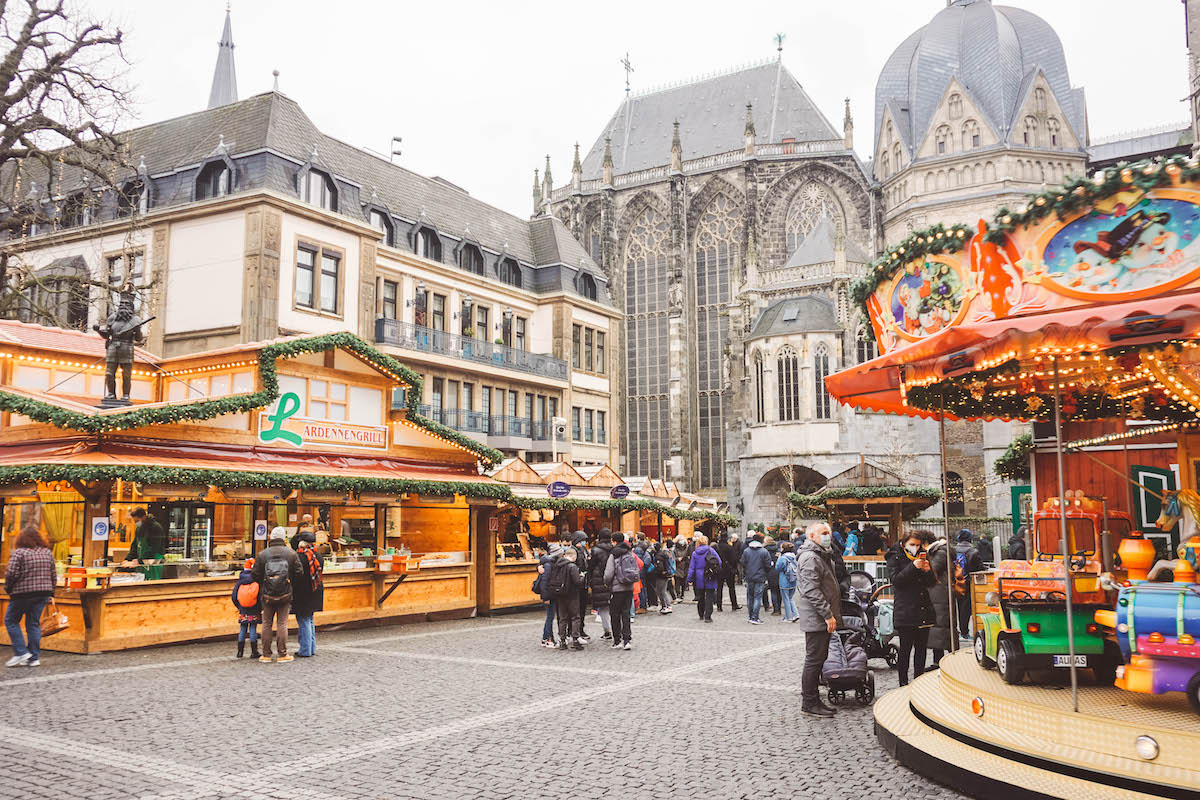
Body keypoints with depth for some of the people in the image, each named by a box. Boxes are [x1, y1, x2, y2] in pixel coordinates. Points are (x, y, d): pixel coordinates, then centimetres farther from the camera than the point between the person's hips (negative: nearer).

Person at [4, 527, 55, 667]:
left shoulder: (18, 553, -8)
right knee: (34, 624, 11)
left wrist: (8, 588, 4)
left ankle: (21, 652, 2)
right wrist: (50, 592, 18)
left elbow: (11, 574, -14)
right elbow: (54, 576, 10)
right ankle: (34, 657, 9)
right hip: (43, 593, 5)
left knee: (11, 621, 11)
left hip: (23, 593, -5)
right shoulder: (47, 553, 9)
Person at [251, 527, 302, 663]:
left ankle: (266, 654, 12)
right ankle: (282, 654, 5)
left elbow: (256, 575, -2)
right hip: (285, 595, 0)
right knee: (282, 624, 5)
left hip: (267, 595, 0)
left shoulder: (262, 554, -3)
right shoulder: (291, 554, -3)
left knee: (267, 624, 10)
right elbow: (298, 574, -2)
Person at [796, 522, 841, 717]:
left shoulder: (821, 556, 20)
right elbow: (812, 591, -23)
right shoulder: (810, 558, -16)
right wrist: (828, 614, -23)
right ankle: (809, 704, 0)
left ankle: (812, 699, 20)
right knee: (814, 659, -6)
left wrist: (831, 614, 23)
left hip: (821, 619, 11)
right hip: (816, 619, -11)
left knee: (818, 658, 13)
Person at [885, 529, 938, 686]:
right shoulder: (894, 557, 1)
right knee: (905, 648, -4)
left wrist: (928, 570, -6)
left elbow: (931, 583, 15)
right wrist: (913, 567, -21)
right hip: (905, 612, -5)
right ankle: (903, 683, 4)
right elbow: (895, 579, -12)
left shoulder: (922, 556, 16)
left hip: (924, 611, 5)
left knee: (921, 647, 8)